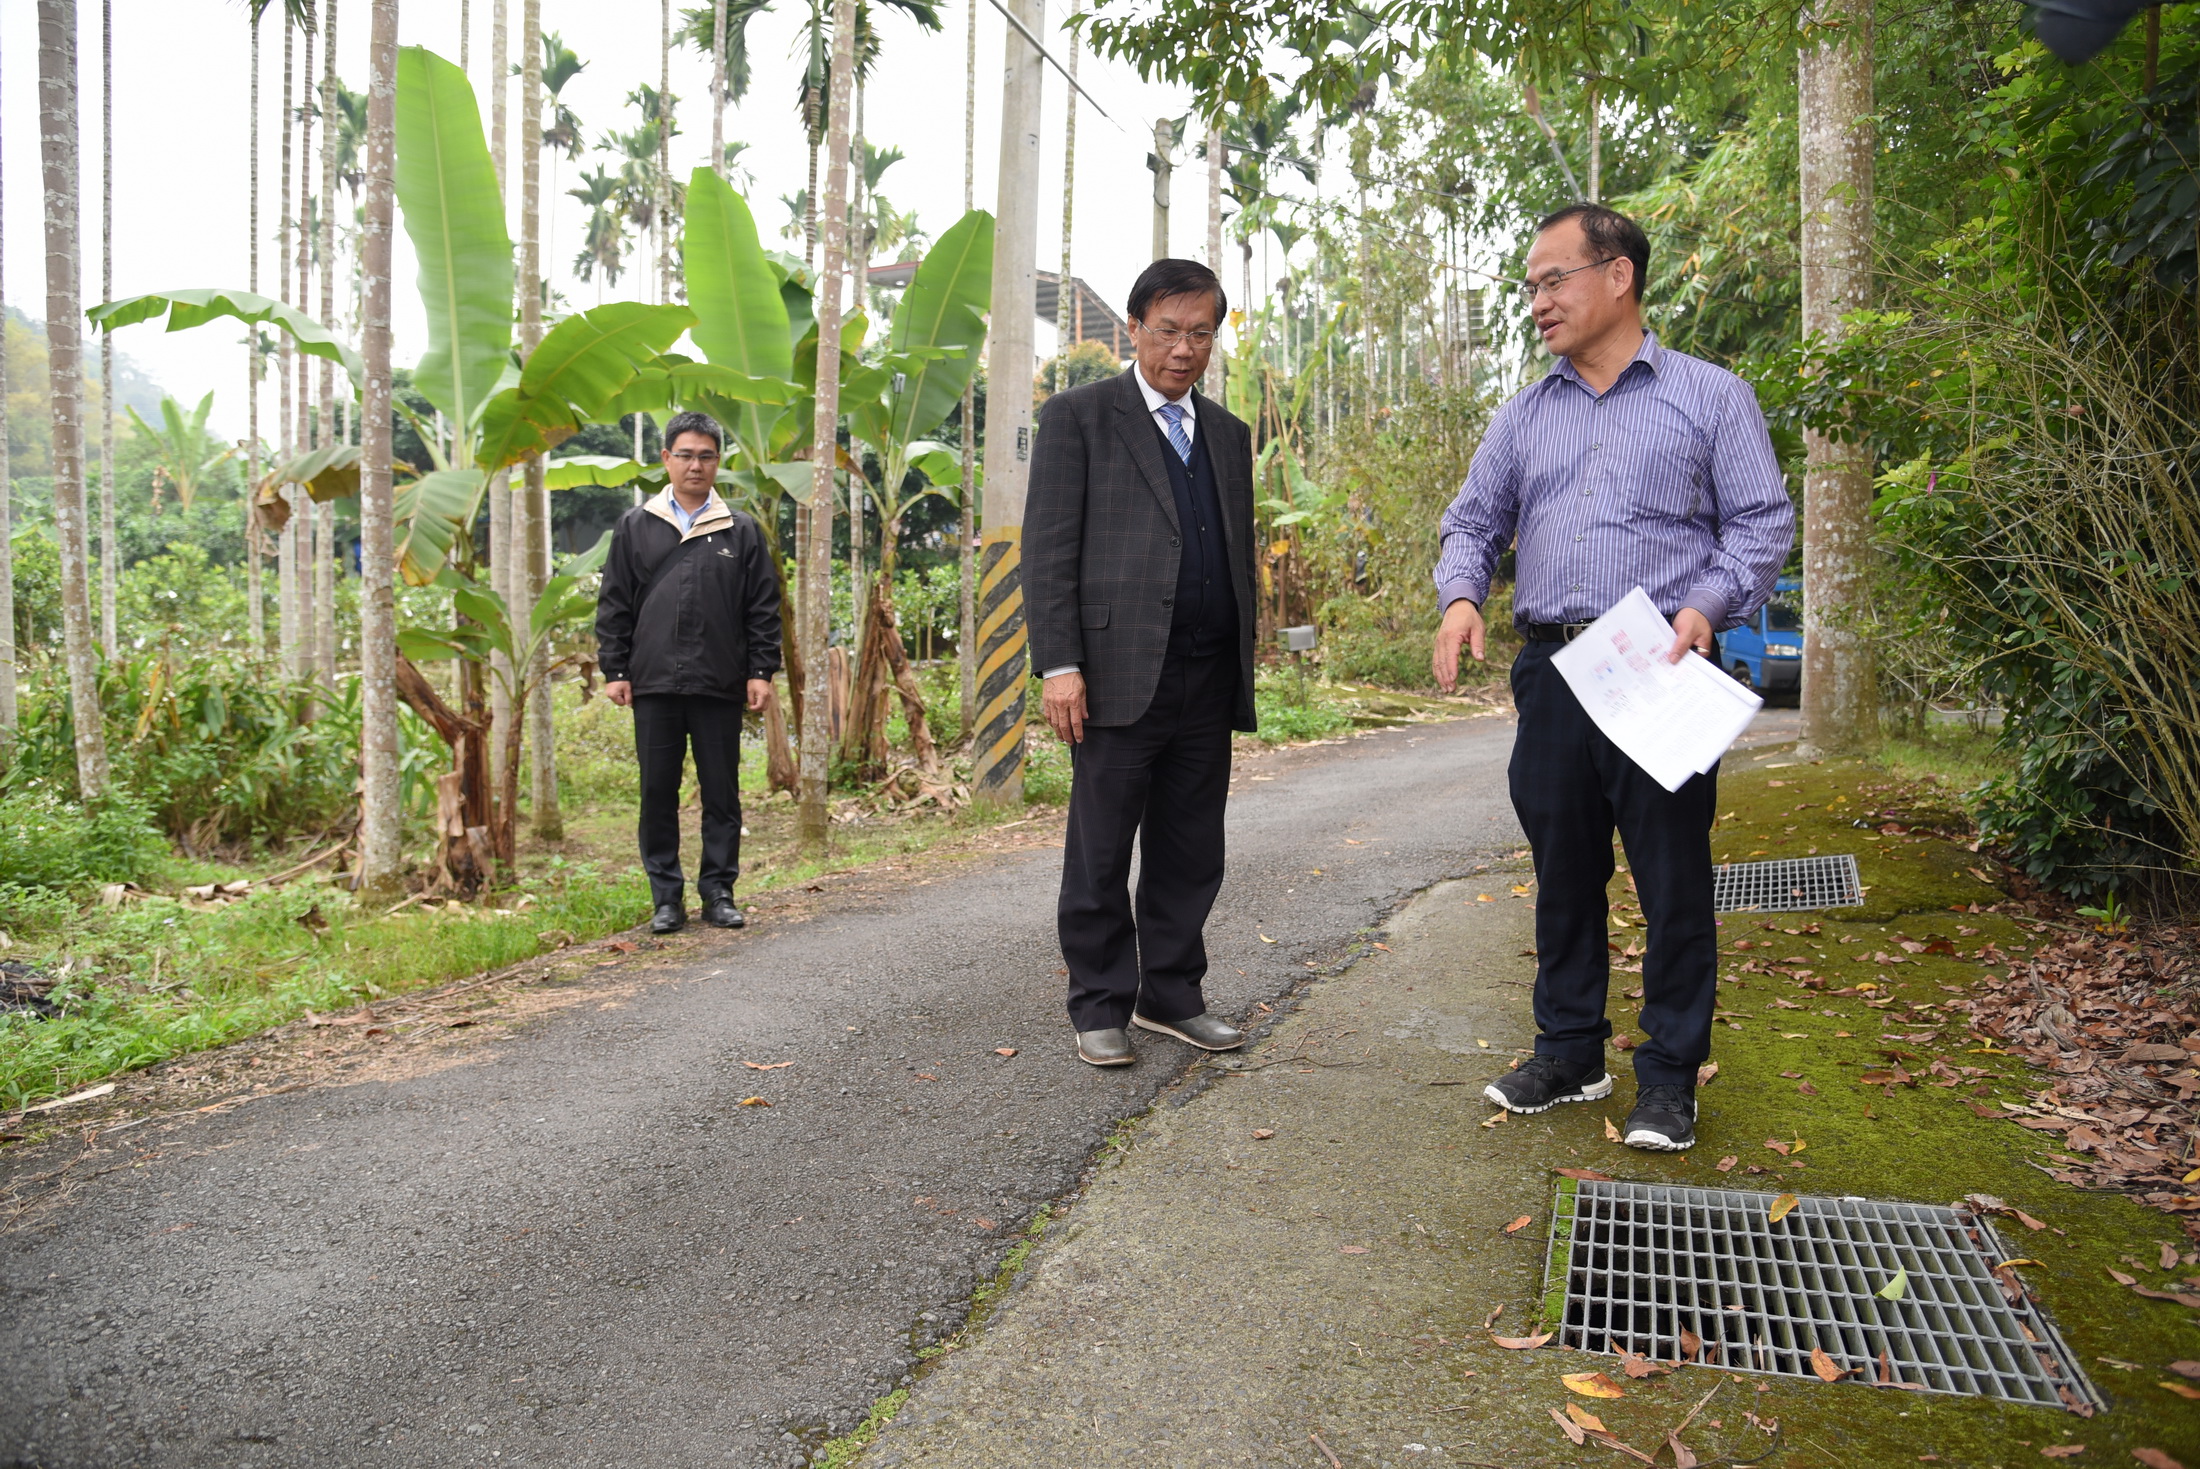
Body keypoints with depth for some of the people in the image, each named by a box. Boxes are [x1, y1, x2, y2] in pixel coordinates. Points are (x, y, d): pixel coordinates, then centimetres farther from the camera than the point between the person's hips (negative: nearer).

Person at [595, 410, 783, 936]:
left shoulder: (740, 531, 9)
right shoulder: (635, 527, 10)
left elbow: (763, 609, 7)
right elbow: (614, 605, 9)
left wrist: (761, 671, 0)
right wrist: (614, 670, 2)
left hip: (719, 687, 0)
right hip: (653, 685, 1)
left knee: (721, 793, 4)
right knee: (658, 793, 4)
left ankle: (718, 892, 15)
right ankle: (667, 897, 13)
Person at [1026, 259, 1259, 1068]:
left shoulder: (1228, 433, 18)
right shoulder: (1079, 416, 1)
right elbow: (1047, 548, -6)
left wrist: (1243, 673, 15)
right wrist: (1059, 665, -14)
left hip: (1209, 685, 5)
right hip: (1121, 676, -5)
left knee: (1191, 856, 11)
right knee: (1100, 856, 3)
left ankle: (1170, 995, 24)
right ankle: (1101, 1007, 15)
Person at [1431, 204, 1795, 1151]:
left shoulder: (1710, 397, 6)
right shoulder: (1523, 417, 17)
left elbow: (1763, 521, 1)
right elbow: (1473, 522, 15)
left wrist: (1708, 603, -16)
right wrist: (1461, 595, -6)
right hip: (1549, 672, 4)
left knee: (1673, 884, 0)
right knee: (1563, 875, 10)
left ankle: (1669, 1078, 13)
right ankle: (1568, 1053, 24)